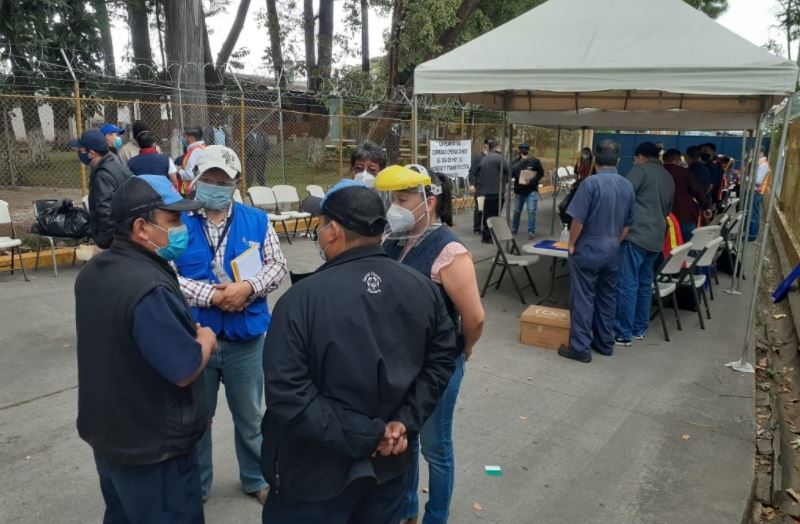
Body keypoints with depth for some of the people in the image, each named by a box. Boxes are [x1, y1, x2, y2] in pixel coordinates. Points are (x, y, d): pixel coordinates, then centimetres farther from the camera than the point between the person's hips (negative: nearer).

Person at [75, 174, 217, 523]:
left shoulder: (93, 272, 1)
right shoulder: (149, 288, -31)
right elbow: (186, 371, -27)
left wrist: (186, 332, 7)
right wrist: (206, 340, -8)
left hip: (106, 434, 9)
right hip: (151, 448, -9)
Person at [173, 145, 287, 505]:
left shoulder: (257, 221, 1)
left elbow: (277, 266, -1)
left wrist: (248, 287, -18)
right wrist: (211, 295, -20)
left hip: (246, 338, 1)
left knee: (249, 415, 19)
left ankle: (256, 479, 40)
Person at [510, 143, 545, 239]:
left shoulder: (535, 161, -7)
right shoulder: (516, 161, 1)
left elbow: (541, 173, -5)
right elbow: (511, 174, -2)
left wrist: (532, 181, -17)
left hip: (531, 191, -3)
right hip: (519, 191, 3)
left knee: (531, 211, -8)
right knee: (517, 211, 15)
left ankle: (531, 231, -2)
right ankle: (514, 228, 33)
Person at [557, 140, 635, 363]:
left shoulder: (591, 183, -16)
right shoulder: (628, 186, 4)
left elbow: (578, 219, -17)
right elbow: (627, 224, 11)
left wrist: (571, 244, -4)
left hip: (588, 249, -6)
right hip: (612, 250, 6)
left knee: (583, 298, 0)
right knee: (607, 297, 15)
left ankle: (581, 347, 4)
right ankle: (605, 343, 25)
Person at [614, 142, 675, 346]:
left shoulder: (640, 170, -3)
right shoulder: (668, 177, 19)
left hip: (636, 234, -8)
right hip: (656, 237, 8)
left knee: (627, 284, -6)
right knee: (645, 284, 14)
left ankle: (624, 334, -5)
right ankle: (639, 329, 20)